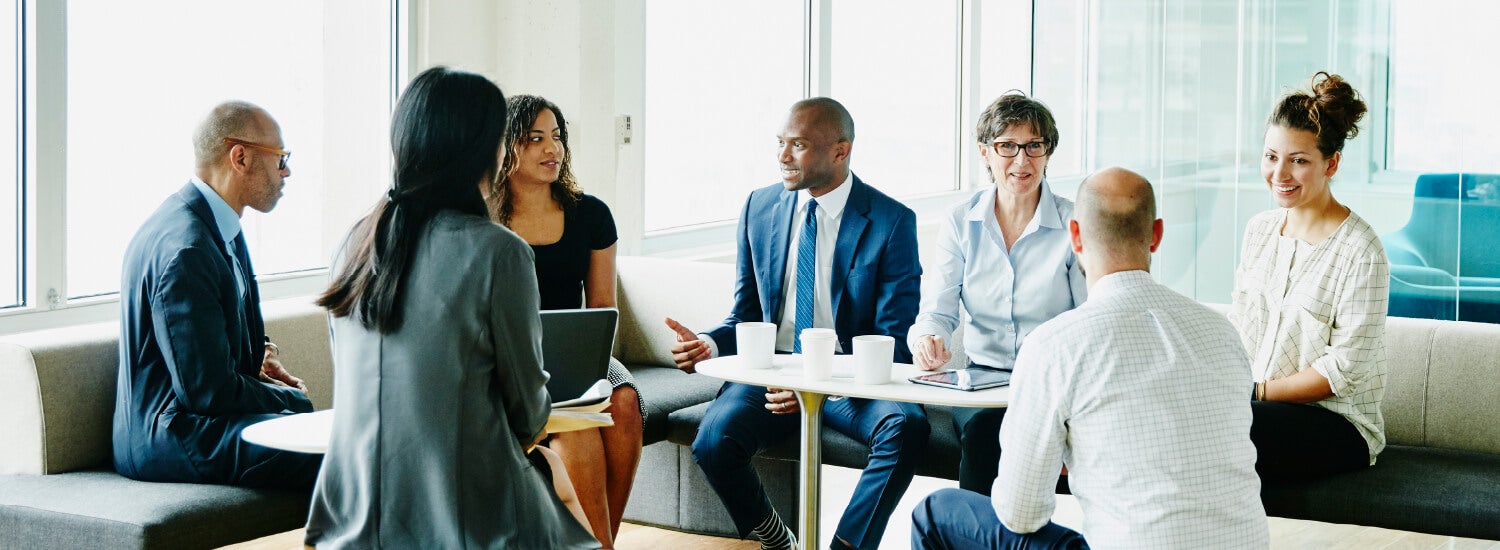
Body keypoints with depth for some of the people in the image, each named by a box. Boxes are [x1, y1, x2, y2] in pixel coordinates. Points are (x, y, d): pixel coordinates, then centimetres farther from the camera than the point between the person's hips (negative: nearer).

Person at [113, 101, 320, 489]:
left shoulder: (219, 226, 10)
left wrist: (263, 351, 10)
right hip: (169, 442, -11)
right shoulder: (185, 249, -22)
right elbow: (210, 391, -22)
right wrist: (293, 399, -8)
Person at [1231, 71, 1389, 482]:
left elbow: (1346, 369, -14)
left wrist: (1257, 392, -17)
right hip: (1256, 404, 6)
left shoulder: (1360, 251, -12)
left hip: (1336, 423, -6)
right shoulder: (1259, 229, 10)